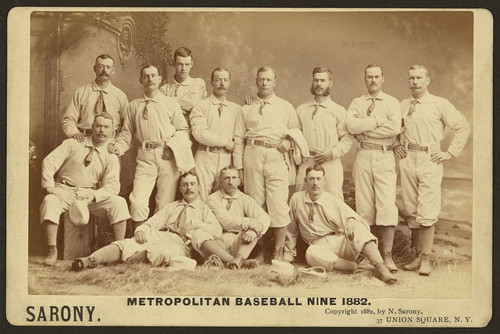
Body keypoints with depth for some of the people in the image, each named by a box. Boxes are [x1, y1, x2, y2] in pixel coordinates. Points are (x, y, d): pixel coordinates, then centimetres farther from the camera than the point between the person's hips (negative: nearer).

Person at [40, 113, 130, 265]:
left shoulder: (110, 158, 6)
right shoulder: (72, 144, 5)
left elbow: (112, 186, -6)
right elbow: (49, 162, -1)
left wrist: (93, 195, -25)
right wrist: (50, 187, -15)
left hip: (92, 195, 1)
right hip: (65, 191, -1)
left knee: (119, 203, -24)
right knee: (49, 201, -34)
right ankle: (52, 251, -29)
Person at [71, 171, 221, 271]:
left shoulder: (204, 209, 20)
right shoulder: (171, 207, 31)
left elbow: (217, 230, 2)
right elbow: (153, 222, 16)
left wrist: (195, 223, -9)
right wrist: (141, 230, -5)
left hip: (182, 244, -3)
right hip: (160, 236, 3)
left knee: (160, 251, -40)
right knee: (125, 244, -25)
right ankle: (89, 260, -43)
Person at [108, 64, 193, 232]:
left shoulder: (171, 103, 12)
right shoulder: (134, 106, 15)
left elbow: (183, 130, 10)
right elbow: (126, 132, 15)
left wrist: (173, 145, -8)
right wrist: (118, 146, -4)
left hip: (168, 156, 0)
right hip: (145, 157, 1)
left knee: (166, 203, 0)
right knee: (137, 201, -12)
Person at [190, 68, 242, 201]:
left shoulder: (237, 109, 16)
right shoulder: (200, 106, 4)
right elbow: (200, 133, -8)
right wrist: (226, 142, -6)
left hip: (227, 159, 3)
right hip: (205, 157, -2)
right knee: (202, 200, -5)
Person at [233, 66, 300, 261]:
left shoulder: (286, 107, 17)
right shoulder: (247, 108, 17)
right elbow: (238, 139, 13)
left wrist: (290, 141, -4)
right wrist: (238, 166, 5)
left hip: (276, 156, -1)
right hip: (252, 155, 1)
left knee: (278, 204, -7)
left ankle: (278, 250, -1)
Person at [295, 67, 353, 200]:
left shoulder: (339, 111, 7)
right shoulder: (301, 110, 15)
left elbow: (347, 139, 3)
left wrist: (332, 153, -11)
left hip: (330, 163, -2)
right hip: (306, 164, 2)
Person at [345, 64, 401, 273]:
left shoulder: (392, 103, 8)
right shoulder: (357, 103, 13)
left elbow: (395, 128, -10)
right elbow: (351, 126, -8)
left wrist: (366, 128, -7)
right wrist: (378, 120, -9)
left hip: (385, 157, -2)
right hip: (363, 156, 2)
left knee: (387, 205, -10)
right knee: (364, 206, 3)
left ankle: (387, 255, -6)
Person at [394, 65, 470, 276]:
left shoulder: (440, 105, 1)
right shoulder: (402, 106, 11)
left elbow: (463, 127, 3)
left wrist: (450, 153, -3)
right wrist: (396, 146, 10)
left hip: (429, 161, -4)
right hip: (407, 160, 4)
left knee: (427, 213, -8)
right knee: (411, 212, 6)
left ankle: (425, 259, 1)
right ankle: (418, 256, 15)